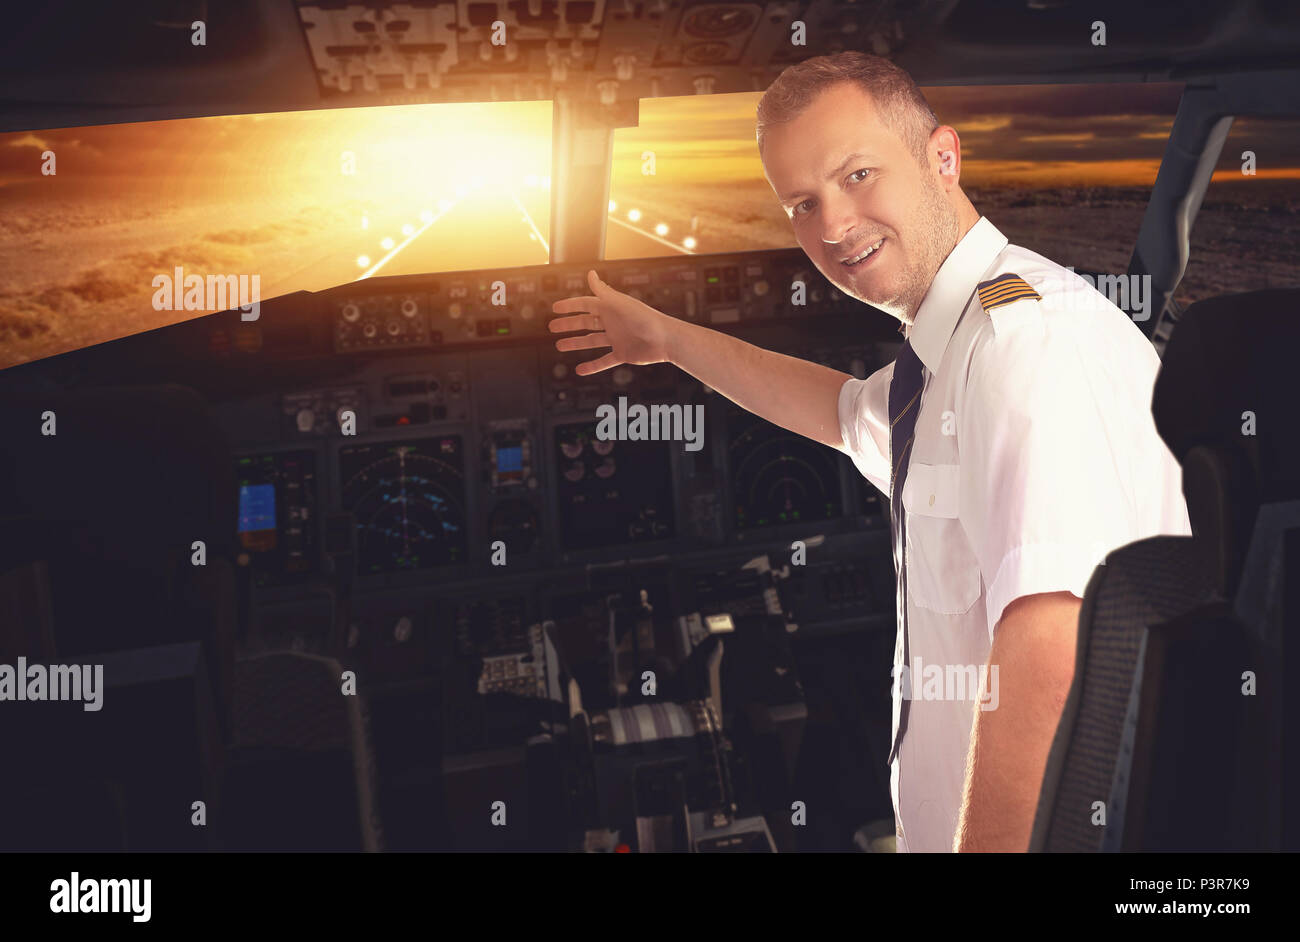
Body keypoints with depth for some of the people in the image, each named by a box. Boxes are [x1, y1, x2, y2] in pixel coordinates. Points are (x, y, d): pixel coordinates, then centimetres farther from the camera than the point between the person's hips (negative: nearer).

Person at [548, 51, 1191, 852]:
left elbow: (1051, 651, -32)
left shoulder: (1037, 334, -23)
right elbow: (846, 412, 29)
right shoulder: (956, 344, 9)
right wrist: (665, 337, 33)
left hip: (1035, 823, -9)